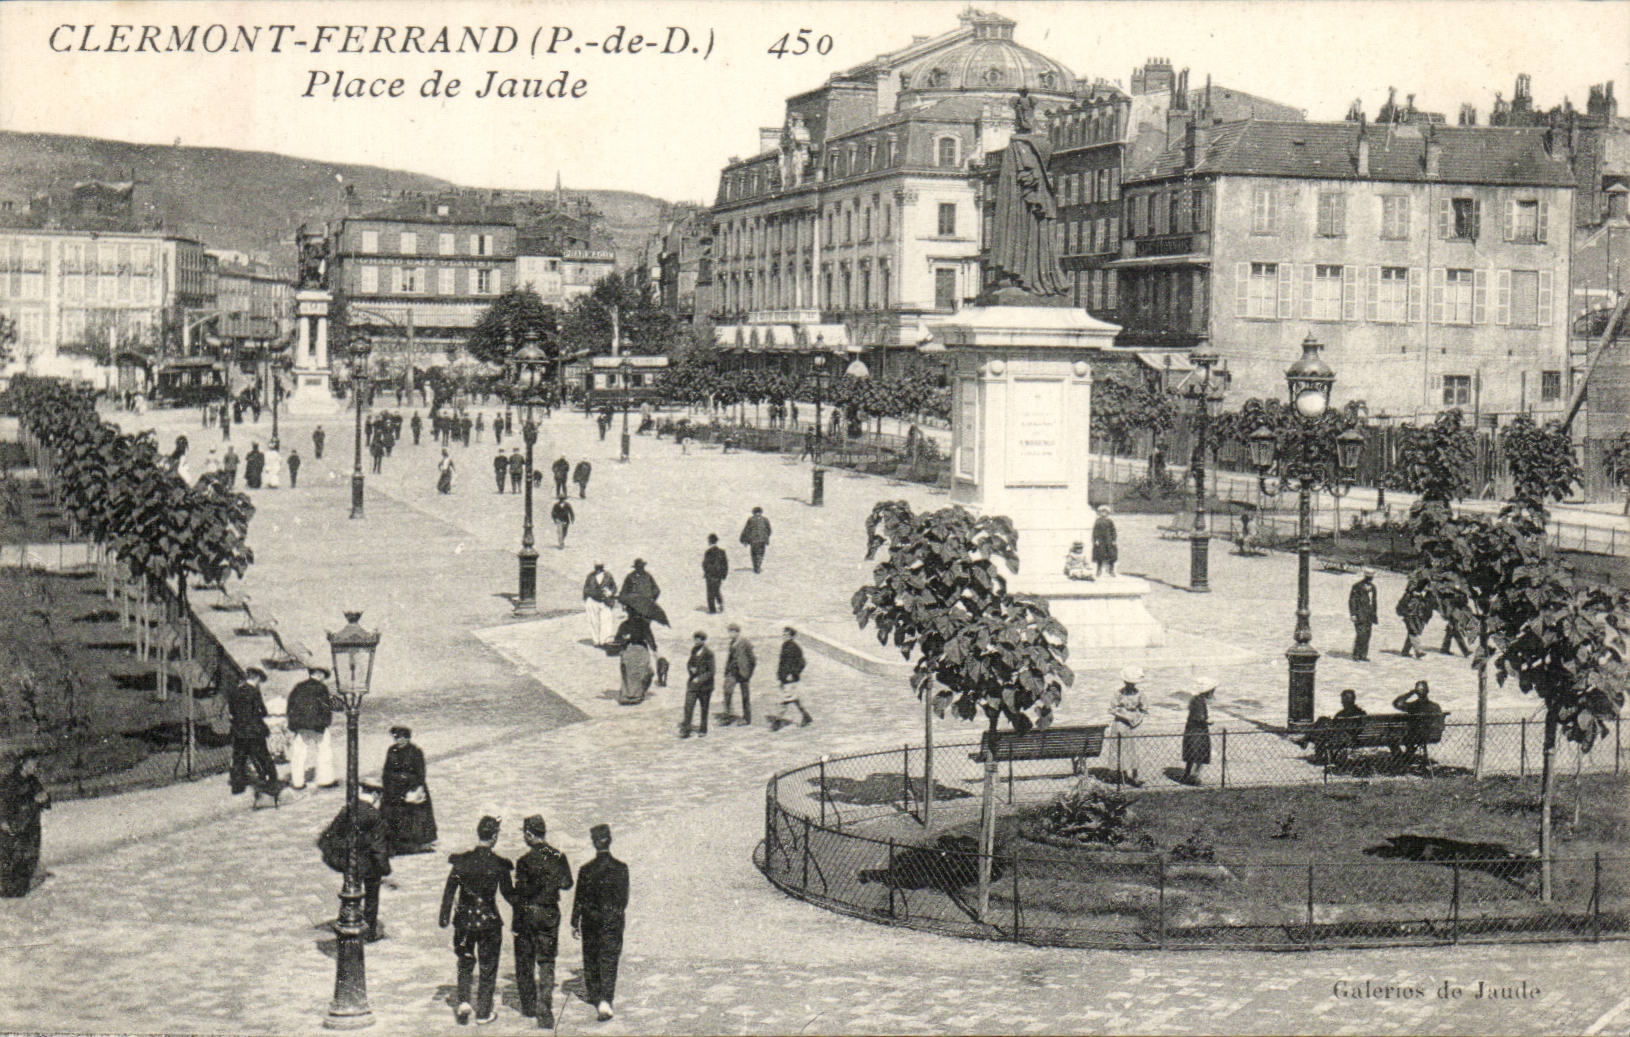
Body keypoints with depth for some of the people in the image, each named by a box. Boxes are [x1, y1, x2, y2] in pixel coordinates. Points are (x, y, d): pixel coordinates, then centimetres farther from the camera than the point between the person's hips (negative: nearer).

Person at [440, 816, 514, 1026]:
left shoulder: (461, 860, -6)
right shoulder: (499, 864, -12)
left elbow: (449, 891, -2)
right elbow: (509, 894, -5)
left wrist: (445, 917, 7)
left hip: (464, 920, 2)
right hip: (489, 921, -2)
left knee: (465, 963, 21)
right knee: (488, 967, 12)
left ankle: (463, 1002, 5)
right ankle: (483, 1012, 17)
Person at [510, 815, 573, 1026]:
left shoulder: (525, 861, -15)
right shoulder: (558, 857, -3)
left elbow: (520, 894, -14)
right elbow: (567, 883, 7)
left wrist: (515, 923, -8)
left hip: (528, 914, -3)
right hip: (551, 914, 3)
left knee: (524, 962, 13)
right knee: (547, 962, 8)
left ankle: (529, 1006, 20)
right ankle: (545, 1010, 0)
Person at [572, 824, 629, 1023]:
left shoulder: (586, 870, -10)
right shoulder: (621, 868, -8)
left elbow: (579, 900, -5)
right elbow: (624, 898, 1)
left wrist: (575, 924, 4)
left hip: (590, 921, 0)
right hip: (613, 923, 0)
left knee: (590, 960, 18)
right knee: (609, 962, 0)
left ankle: (595, 996, 31)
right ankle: (605, 1000, -15)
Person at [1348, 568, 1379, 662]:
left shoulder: (1372, 587, 14)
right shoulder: (1357, 587, -8)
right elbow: (1352, 600, -9)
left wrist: (1374, 614, 20)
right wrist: (1353, 614, -14)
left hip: (1369, 615, 7)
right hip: (1360, 614, -7)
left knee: (1367, 635, 4)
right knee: (1361, 634, -13)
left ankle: (1363, 655, 10)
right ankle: (1355, 655, -7)